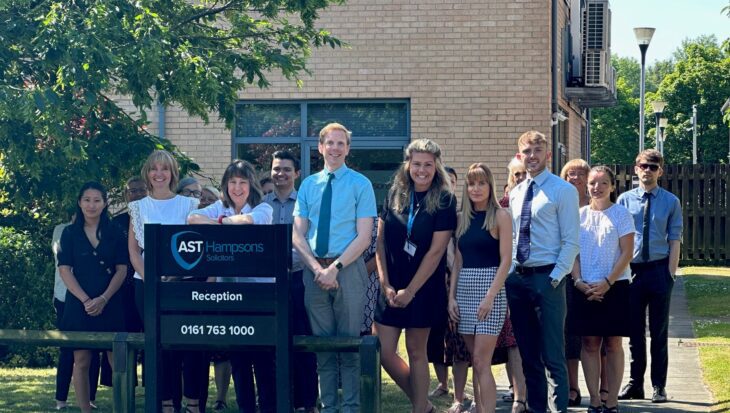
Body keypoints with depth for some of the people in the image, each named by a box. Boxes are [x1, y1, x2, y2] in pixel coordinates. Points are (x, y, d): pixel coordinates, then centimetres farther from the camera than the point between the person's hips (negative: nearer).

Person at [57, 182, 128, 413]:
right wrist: (85, 300, -11)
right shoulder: (70, 233, 6)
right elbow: (64, 270, 0)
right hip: (78, 305, 0)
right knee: (81, 361, 1)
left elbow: (121, 270, 2)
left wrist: (103, 299, -11)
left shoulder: (114, 233, 6)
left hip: (109, 305, 0)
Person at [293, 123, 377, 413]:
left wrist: (335, 267, -15)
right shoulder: (308, 185, 10)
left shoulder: (360, 184, 0)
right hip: (314, 270, 3)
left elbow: (364, 236, -6)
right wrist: (316, 268, -9)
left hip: (348, 268, -3)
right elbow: (298, 234, 6)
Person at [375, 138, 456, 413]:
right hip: (392, 287, 4)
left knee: (416, 351, 3)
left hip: (424, 287, -4)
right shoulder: (394, 195, 3)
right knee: (383, 352, 1)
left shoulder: (444, 201, -7)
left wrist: (410, 291, -13)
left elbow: (436, 251, -11)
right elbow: (380, 241, 3)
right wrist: (385, 285, -6)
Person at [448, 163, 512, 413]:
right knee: (476, 361, 7)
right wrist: (451, 296, 4)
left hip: (490, 287, -5)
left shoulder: (500, 216, -3)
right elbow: (458, 261, 14)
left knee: (481, 361, -11)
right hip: (464, 289, 5)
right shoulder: (463, 219, 12)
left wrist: (490, 296, -16)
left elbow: (506, 259, -9)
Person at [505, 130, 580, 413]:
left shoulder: (563, 191, -5)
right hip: (517, 279, 6)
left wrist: (556, 277, -15)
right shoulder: (515, 194, 14)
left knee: (552, 355, -6)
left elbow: (570, 241, -10)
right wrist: (509, 273, 7)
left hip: (547, 278, -6)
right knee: (528, 354, 12)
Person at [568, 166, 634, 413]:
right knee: (589, 344, 3)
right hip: (584, 288, 3)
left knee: (613, 344, 1)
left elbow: (627, 253, -5)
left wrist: (607, 283, -14)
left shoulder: (621, 214, -1)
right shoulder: (579, 215, 8)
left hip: (614, 288, -3)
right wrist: (579, 282, -8)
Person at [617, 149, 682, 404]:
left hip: (659, 270, -1)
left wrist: (670, 274, -8)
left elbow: (674, 240, -1)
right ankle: (635, 383, 18)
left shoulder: (670, 202, 1)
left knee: (659, 332, 5)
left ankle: (659, 386, 12)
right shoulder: (625, 200, 3)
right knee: (634, 330, 9)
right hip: (631, 269, 1)